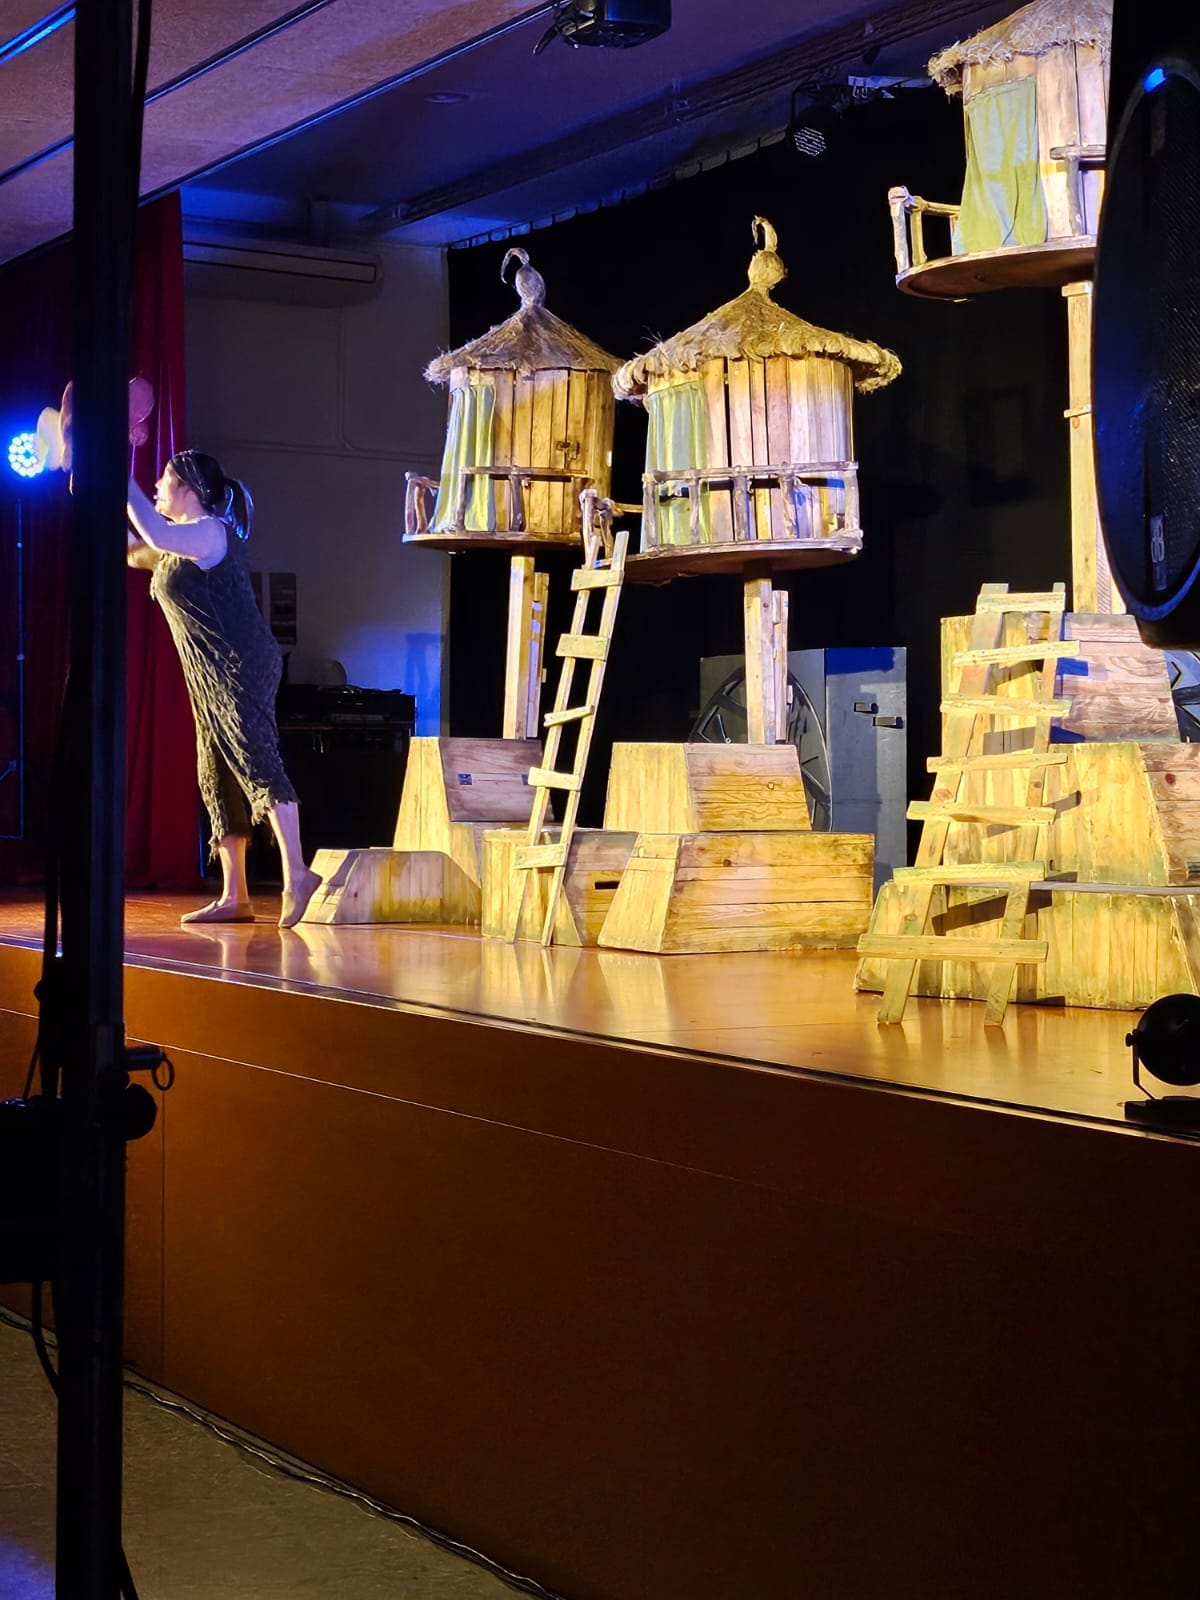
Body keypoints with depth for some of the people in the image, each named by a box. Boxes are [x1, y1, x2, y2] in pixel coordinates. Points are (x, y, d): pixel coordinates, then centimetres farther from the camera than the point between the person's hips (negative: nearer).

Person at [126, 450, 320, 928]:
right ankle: (234, 898, 9)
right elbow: (136, 551, 29)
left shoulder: (210, 532, -10)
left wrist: (124, 484, -19)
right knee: (216, 777, 8)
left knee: (258, 764, -17)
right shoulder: (178, 543, 19)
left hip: (242, 670, -10)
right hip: (210, 679, 10)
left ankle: (296, 875, -21)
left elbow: (157, 536, -28)